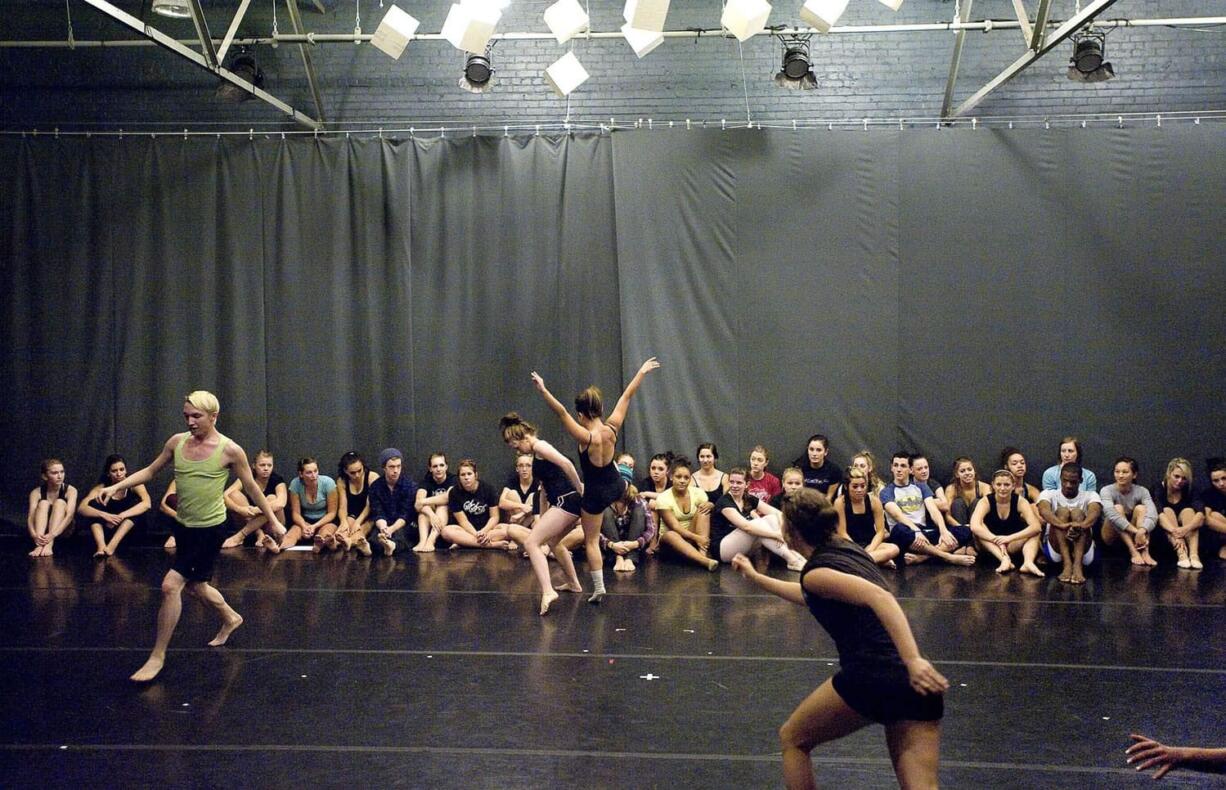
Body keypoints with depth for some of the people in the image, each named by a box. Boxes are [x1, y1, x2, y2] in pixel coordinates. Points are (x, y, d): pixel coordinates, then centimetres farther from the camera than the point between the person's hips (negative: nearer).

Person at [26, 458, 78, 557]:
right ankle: (40, 545, -42)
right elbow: (30, 517, -20)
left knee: (60, 503, -22)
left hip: (63, 531, -1)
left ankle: (49, 545, -41)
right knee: (43, 503, -21)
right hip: (41, 531, 1)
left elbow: (69, 515, -24)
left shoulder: (70, 490, -9)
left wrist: (52, 535, -42)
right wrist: (34, 535, -43)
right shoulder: (36, 493, -5)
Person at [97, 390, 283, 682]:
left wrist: (273, 521, 2)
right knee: (195, 586, 22)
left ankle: (158, 656, -2)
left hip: (210, 529, -6)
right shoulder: (177, 442, -2)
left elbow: (252, 488, -4)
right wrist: (117, 486, -4)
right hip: (183, 526, 6)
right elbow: (150, 471, 9)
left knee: (171, 585, -15)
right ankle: (231, 618, 50)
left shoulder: (230, 450, -14)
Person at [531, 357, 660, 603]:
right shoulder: (612, 428, -15)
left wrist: (543, 390, -42)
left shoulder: (586, 437, -28)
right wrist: (641, 372, 3)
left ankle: (598, 589, 10)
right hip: (616, 486, 5)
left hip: (595, 493, -5)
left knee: (591, 541, 9)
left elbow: (561, 412, -37)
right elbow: (626, 397, -5)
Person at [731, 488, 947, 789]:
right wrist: (755, 577, 51)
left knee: (792, 738, 17)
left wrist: (913, 660, -32)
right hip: (918, 686, 7)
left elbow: (879, 597, -22)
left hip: (872, 676, -7)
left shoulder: (816, 572, -4)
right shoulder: (846, 548, 21)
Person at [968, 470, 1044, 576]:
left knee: (1035, 532, -22)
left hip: (1015, 545, 1)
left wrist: (1009, 538, -35)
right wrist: (998, 541, -39)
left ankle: (1028, 562, -46)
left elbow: (1036, 527, -25)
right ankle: (1004, 559, -44)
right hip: (991, 546, -1)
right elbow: (974, 526, -29)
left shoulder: (1020, 501, -9)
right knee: (978, 530, -28)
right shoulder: (986, 502, -11)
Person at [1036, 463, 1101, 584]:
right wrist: (1062, 525, -41)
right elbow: (1043, 510, -19)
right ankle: (1067, 565, -40)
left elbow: (1095, 511, -19)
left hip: (1084, 551, 0)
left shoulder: (1090, 496, 6)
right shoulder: (1049, 494, 6)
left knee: (1077, 512, -23)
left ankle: (1077, 565, -43)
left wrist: (1082, 525, -43)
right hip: (1055, 549, 0)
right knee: (1062, 511, -22)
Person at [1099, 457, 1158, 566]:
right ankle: (1134, 552, -37)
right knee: (1118, 508, -27)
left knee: (1140, 508, -23)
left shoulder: (1142, 491, -9)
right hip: (1111, 537, -2)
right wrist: (1136, 531, -44)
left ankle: (1145, 552, -36)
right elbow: (1111, 514, -35)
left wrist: (1142, 531, -47)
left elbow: (1153, 514, -27)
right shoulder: (1107, 491, -16)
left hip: (1132, 537, 2)